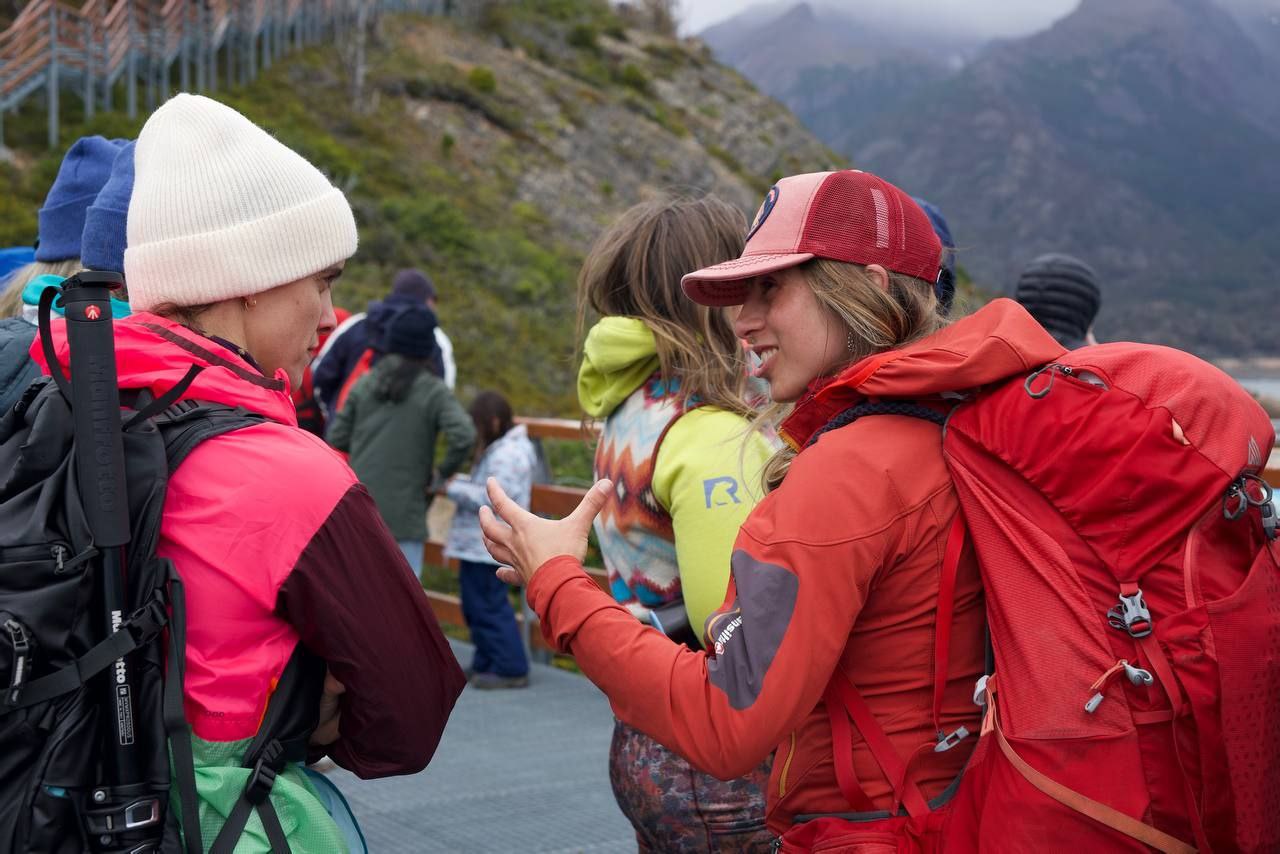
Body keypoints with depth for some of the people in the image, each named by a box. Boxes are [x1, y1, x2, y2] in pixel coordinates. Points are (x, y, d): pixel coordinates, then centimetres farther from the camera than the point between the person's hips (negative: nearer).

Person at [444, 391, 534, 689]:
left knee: (490, 606, -7)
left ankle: (511, 668, -2)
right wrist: (459, 481, 6)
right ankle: (485, 665, 24)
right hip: (479, 545, 11)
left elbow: (490, 499, -24)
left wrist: (454, 488, -14)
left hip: (489, 549, -11)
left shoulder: (507, 455, -18)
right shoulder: (500, 450, 16)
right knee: (477, 606, 16)